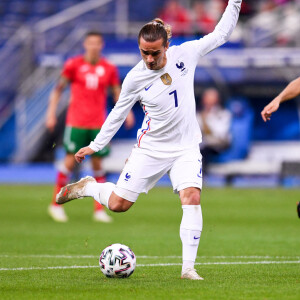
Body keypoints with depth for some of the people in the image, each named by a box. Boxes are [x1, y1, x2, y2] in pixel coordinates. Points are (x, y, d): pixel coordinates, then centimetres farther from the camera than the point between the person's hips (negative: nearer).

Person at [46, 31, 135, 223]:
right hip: (76, 122, -2)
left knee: (97, 163, 1)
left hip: (99, 123, 2)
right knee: (71, 160, -4)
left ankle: (99, 209, 5)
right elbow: (59, 89, 6)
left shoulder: (109, 69, 6)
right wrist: (52, 113, -1)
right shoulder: (74, 65, 1)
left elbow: (117, 92, 12)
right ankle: (56, 204, 8)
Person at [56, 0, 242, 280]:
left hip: (186, 147, 1)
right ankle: (87, 186, 33)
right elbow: (119, 112, 3)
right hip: (150, 148, -1)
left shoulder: (185, 54, -8)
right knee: (118, 204, -1)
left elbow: (220, 34, 4)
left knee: (192, 197, -22)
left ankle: (188, 267, -17)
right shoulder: (135, 78, -11)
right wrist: (95, 146, 7)